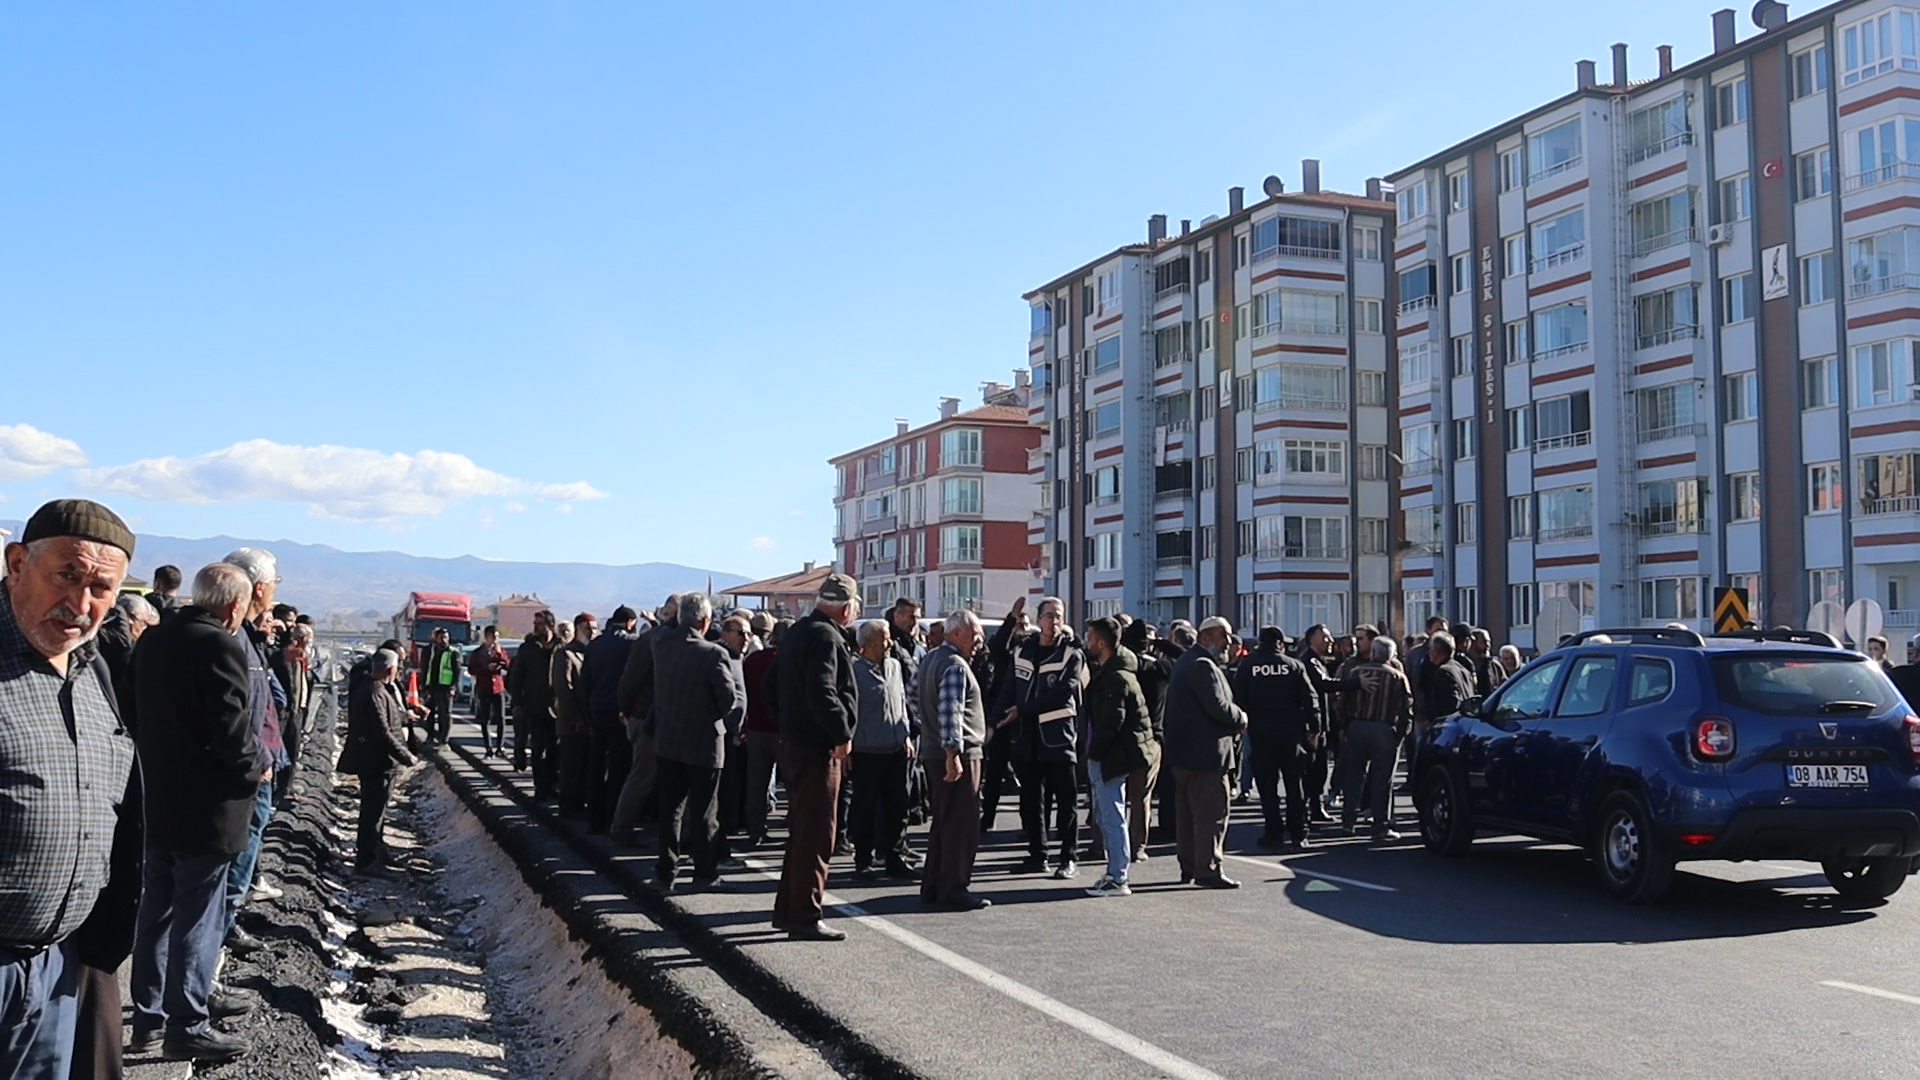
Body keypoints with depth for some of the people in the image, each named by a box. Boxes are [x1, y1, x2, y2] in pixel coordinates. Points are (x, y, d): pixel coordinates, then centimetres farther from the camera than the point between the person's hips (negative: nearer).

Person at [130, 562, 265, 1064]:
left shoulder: (154, 641, 7)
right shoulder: (222, 646, -20)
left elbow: (144, 715, 15)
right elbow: (233, 728, -24)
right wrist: (258, 765, -6)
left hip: (158, 801, 8)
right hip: (208, 808, -8)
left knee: (158, 909, 17)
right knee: (198, 916, 1)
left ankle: (149, 1013, 28)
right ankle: (187, 1026, 8)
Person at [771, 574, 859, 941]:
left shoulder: (797, 632, 15)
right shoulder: (826, 637, -17)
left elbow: (775, 687, 22)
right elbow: (821, 691, -27)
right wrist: (842, 734, -21)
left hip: (794, 742, 10)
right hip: (817, 748, -10)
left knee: (802, 832, 18)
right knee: (816, 836, -4)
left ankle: (788, 910, 25)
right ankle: (805, 918, 0)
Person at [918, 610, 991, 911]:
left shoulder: (929, 660, 14)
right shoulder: (955, 666, -16)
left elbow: (914, 693, 25)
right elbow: (950, 712, -24)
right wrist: (953, 754, -26)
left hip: (934, 752, 10)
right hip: (959, 754, -10)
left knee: (943, 820, 17)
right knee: (961, 823, -4)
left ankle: (932, 887, 22)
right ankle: (954, 890, -1)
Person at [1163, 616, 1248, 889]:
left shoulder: (1185, 662, 18)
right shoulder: (1202, 666, -16)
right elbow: (1218, 706, -22)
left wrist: (1234, 720, 7)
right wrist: (1240, 718, -4)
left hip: (1183, 752, 11)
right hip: (1206, 753, -11)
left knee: (1187, 812, 14)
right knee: (1212, 812, -6)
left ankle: (1189, 866, 22)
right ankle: (1207, 869, -3)